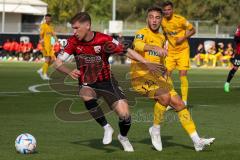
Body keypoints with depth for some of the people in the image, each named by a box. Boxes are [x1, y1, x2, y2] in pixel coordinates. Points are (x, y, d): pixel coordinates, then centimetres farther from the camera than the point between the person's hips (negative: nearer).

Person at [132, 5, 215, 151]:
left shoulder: (162, 37, 17)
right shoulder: (142, 33, -7)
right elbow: (137, 45, -32)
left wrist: (164, 71, 11)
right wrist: (155, 48, -49)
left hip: (158, 77, 7)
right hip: (141, 76, -7)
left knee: (180, 104, -1)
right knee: (165, 96, -31)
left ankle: (197, 141, 2)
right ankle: (155, 130, -10)